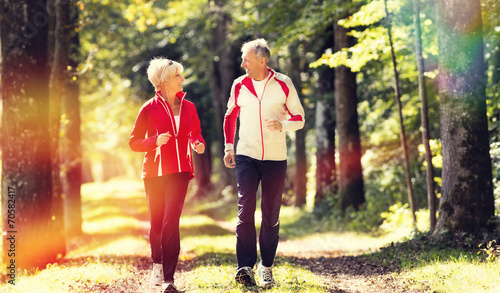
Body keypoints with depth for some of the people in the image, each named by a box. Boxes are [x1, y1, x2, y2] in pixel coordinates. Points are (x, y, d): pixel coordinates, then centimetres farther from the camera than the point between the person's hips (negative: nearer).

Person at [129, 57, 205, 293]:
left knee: (171, 222, -12)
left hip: (179, 170, 1)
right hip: (155, 171, -1)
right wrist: (156, 141, -17)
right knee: (157, 223, 8)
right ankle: (157, 264, 36)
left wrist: (198, 144, -3)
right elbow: (134, 142, 1)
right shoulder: (149, 108, -2)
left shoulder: (188, 107, 8)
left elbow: (195, 133, 20)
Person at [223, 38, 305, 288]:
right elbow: (230, 117, 17)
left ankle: (266, 266, 17)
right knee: (245, 209, -12)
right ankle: (245, 267, -12)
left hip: (275, 158, 0)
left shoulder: (283, 84, -3)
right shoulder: (239, 85, 3)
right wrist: (229, 147, 8)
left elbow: (299, 118, 2)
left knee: (271, 214, 6)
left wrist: (282, 124, -19)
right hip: (246, 156, 1)